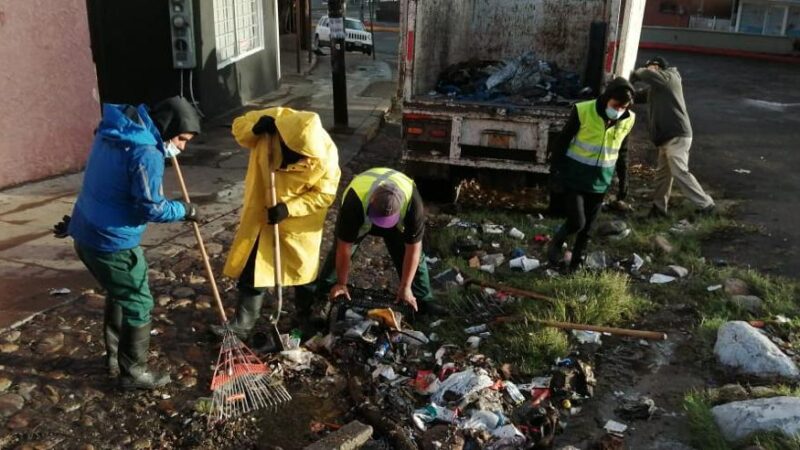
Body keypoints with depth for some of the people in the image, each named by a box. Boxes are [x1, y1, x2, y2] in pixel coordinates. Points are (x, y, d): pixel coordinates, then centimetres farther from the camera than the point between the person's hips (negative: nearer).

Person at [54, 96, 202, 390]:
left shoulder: (113, 133, 7)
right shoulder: (147, 154, -24)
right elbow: (150, 208, -22)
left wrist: (76, 222, 25)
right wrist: (184, 211, -5)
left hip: (87, 233, 10)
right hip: (112, 243, -9)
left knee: (119, 295, 25)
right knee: (138, 304, 5)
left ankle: (114, 357, 37)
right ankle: (132, 373, 17)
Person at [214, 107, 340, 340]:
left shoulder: (325, 155, -26)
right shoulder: (274, 119, -20)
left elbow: (325, 194, -19)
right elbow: (239, 127, -6)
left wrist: (288, 208, -28)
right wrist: (256, 128, -29)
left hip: (299, 220, -2)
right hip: (261, 212, 2)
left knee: (302, 266, 17)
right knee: (252, 268, 5)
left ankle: (308, 310, 45)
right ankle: (242, 324, 15)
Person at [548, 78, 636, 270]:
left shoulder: (627, 120, -3)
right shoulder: (582, 111, -17)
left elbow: (622, 152, 11)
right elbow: (563, 141, -8)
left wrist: (623, 179, 13)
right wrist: (555, 167, -9)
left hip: (600, 182, 4)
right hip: (574, 178, -4)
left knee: (587, 228, 9)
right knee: (577, 222, -10)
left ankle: (576, 263, 25)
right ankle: (556, 243, 21)